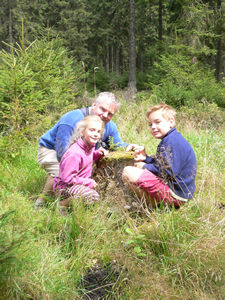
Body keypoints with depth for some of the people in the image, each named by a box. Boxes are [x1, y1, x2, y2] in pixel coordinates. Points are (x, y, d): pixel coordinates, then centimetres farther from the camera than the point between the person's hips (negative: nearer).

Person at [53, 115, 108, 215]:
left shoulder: (89, 146, 2)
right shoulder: (75, 153, -27)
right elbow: (67, 178, -26)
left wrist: (98, 153, 3)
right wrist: (89, 182, -19)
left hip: (78, 183, 10)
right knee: (93, 196, -32)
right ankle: (63, 205, -12)